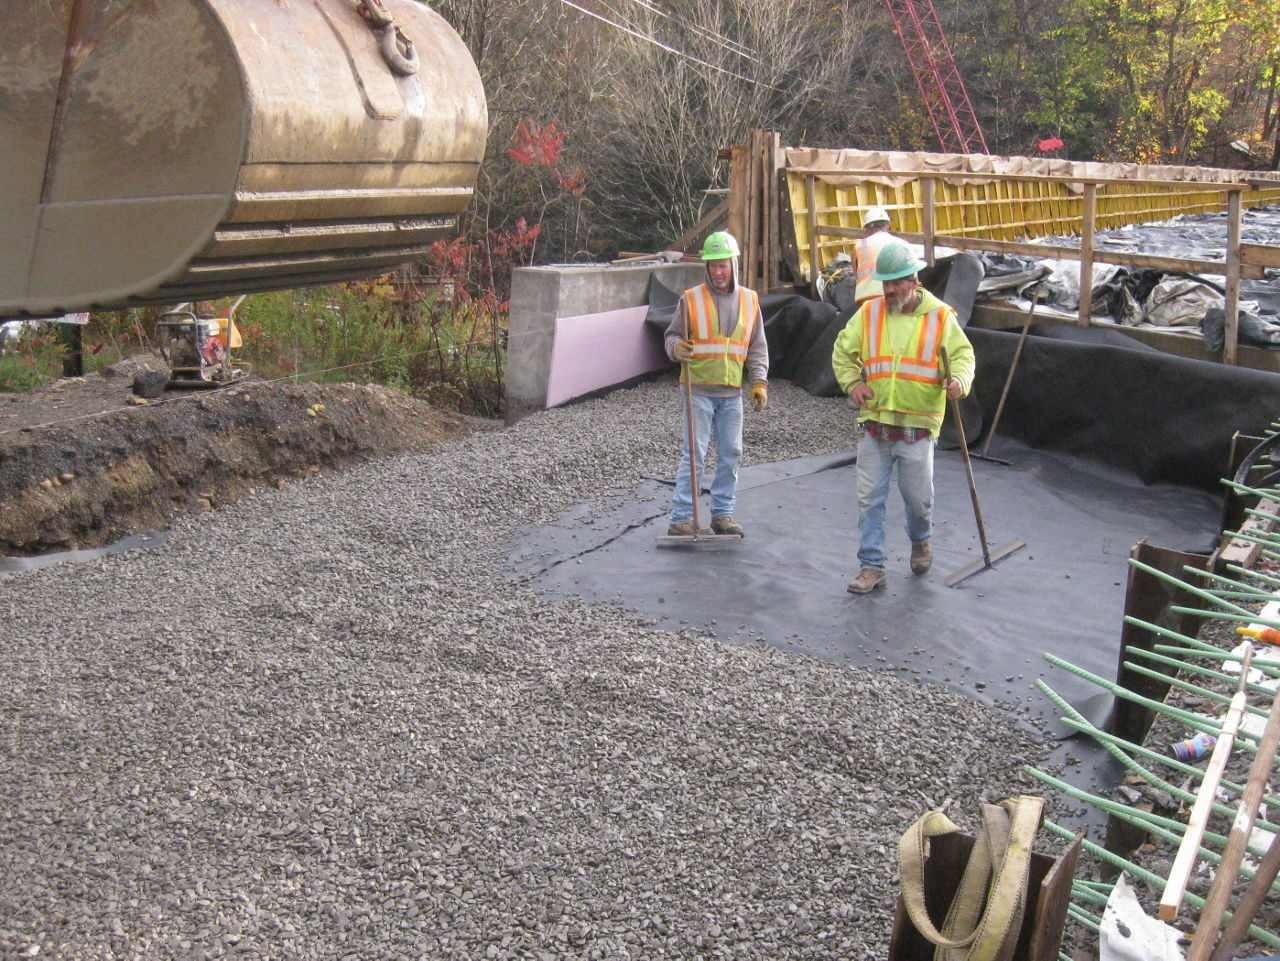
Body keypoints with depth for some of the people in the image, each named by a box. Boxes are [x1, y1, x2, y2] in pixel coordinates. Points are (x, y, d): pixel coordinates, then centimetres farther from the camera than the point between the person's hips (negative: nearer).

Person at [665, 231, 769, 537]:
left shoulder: (749, 300, 10)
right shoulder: (691, 299, 0)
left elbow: (757, 347, 13)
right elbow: (672, 336, 3)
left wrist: (759, 382, 2)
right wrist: (677, 348, -20)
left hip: (732, 393, 4)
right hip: (698, 389, -4)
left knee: (731, 454, 7)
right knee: (694, 454, -6)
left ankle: (723, 513, 19)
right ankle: (680, 518, -3)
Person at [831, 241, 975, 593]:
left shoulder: (940, 317, -1)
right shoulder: (868, 313, 5)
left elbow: (963, 354, 4)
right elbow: (842, 351, 16)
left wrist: (959, 380, -18)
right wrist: (852, 382, -1)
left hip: (917, 427, -2)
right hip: (874, 424, 2)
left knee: (918, 497, 9)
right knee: (869, 499, 2)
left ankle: (920, 542, 41)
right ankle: (872, 567, 11)